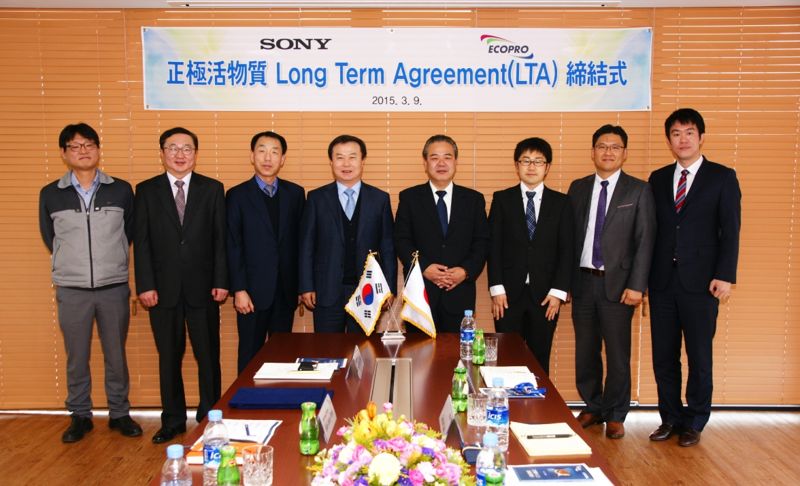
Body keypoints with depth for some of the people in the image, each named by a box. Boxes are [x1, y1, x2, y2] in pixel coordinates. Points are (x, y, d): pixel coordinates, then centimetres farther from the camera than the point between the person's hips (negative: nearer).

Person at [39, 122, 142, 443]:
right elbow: (50, 239, 14)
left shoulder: (121, 190, 0)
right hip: (71, 290, 0)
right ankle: (80, 416, 24)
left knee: (116, 356, 9)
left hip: (114, 287, 0)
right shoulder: (50, 195, 1)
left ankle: (119, 413, 23)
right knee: (76, 358, 9)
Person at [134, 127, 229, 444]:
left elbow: (220, 239, 2)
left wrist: (221, 282, -5)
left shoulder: (212, 189, 5)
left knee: (209, 357, 6)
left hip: (202, 288, 0)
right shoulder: (146, 191, 5)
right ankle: (173, 420, 24)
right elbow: (141, 242, 1)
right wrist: (145, 285, -6)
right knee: (168, 358, 10)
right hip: (163, 289, 1)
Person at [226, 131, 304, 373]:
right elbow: (233, 246, -3)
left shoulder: (295, 193, 7)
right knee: (250, 355, 6)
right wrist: (239, 289, -9)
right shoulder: (238, 195, 0)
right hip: (253, 291, -2)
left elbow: (300, 239, 7)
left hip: (286, 290, 2)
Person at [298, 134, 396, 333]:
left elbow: (388, 247, 4)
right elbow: (306, 246, 3)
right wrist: (306, 287, -3)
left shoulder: (380, 199, 4)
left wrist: (389, 289, -1)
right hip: (327, 292, 0)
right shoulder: (316, 198, 3)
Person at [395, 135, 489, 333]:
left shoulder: (474, 199, 9)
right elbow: (401, 240, 0)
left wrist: (467, 270, -10)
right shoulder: (409, 197, 5)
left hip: (460, 293, 1)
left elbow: (482, 242, 6)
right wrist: (424, 268, -13)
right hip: (419, 291, -1)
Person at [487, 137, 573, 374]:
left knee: (540, 360, 6)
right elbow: (494, 246, 1)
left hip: (545, 295, 1)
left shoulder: (561, 202, 7)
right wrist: (496, 289, -7)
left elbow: (567, 250, 3)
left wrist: (558, 292, -5)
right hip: (508, 293, 0)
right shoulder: (502, 199, 5)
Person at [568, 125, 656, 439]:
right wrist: (566, 280, 3)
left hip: (617, 284, -3)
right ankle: (592, 407, 30)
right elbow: (569, 235, 8)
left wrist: (636, 285, -12)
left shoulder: (638, 190, 0)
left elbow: (644, 241, -5)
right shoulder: (578, 188, 10)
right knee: (585, 351, 12)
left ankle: (615, 416, 20)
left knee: (618, 354, 4)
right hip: (583, 281, 3)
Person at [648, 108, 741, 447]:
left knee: (699, 357, 5)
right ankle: (670, 419, 22)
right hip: (662, 281, 3)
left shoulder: (722, 177, 2)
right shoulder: (658, 179, 12)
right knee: (663, 357, 8)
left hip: (700, 282, -3)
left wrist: (724, 276, -12)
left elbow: (730, 230, -3)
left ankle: (694, 423, 19)